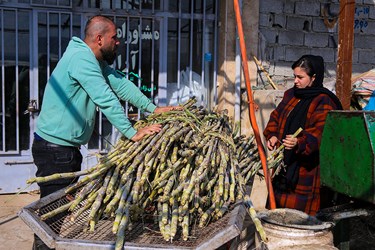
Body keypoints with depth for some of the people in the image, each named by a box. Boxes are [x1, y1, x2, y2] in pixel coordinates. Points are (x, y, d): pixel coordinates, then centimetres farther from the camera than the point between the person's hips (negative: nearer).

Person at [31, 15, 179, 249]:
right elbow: (106, 100, -28)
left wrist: (153, 108, 0)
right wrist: (133, 133, -28)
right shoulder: (81, 58, -22)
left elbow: (121, 85, 7)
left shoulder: (96, 61, 11)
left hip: (68, 147, 10)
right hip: (54, 148, -10)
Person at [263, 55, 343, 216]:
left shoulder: (324, 102, -10)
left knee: (300, 209, -5)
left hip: (306, 168, -7)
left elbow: (320, 132, -21)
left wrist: (300, 143, -39)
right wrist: (272, 135, -1)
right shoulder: (290, 95, 12)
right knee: (279, 202, 12)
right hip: (284, 163, 7)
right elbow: (276, 117, 18)